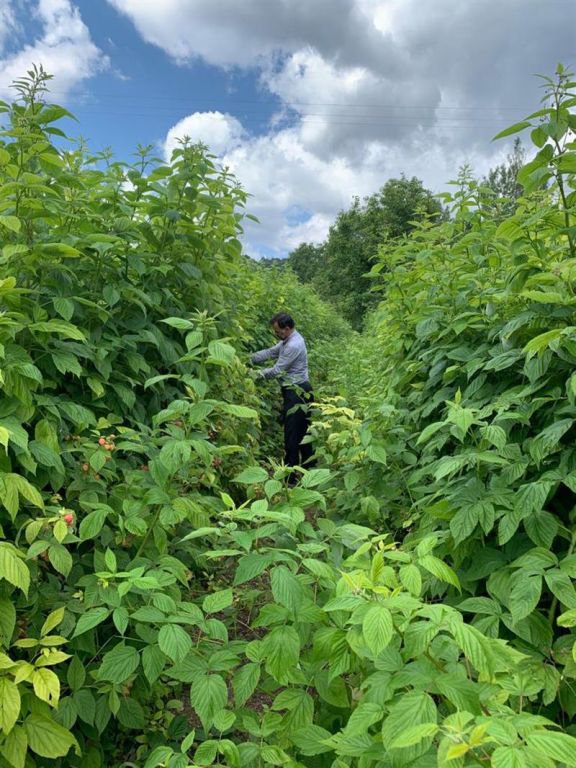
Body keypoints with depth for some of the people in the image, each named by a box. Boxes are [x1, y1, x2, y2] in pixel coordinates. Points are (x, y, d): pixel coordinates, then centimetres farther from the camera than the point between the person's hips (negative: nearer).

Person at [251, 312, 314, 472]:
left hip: (296, 392, -10)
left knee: (291, 432, -5)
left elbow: (277, 370, -19)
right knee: (301, 430, 17)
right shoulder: (289, 340, 9)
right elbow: (270, 352, 14)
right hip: (296, 390, 10)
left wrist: (256, 374, -8)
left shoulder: (293, 346, -23)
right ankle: (307, 463, 29)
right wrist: (249, 359, 6)